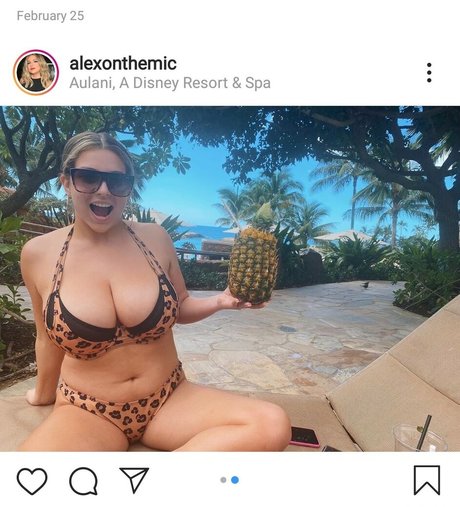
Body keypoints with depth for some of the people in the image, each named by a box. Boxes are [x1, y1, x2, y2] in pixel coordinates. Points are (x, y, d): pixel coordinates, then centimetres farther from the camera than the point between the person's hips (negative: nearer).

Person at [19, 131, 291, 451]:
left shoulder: (155, 238, -3)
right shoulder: (38, 254, -5)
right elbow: (48, 337, 9)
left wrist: (221, 301, -9)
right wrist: (44, 394, 22)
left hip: (169, 399, 3)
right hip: (87, 412, -2)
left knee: (273, 426, -20)